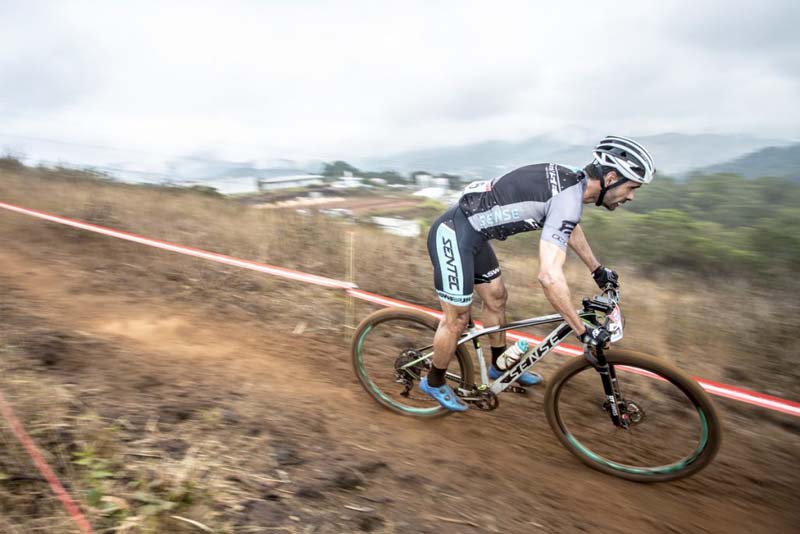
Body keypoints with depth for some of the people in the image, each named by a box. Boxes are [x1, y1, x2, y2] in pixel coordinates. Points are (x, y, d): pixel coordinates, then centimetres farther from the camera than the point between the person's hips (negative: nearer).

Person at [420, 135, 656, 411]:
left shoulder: (570, 179, 6)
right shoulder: (568, 199, -24)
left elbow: (571, 229, 27)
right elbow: (549, 276, -31)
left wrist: (598, 270, 36)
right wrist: (583, 332, -21)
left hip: (470, 233, 10)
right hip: (453, 235, -10)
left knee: (496, 297, 21)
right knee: (457, 320, 3)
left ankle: (500, 366, 41)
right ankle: (434, 382, 27)